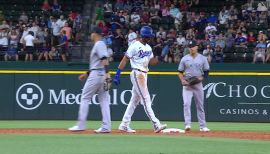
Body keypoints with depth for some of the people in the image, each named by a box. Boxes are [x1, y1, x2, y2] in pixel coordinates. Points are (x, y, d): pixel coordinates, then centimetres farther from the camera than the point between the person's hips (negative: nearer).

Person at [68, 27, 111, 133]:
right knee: (104, 100, 4)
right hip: (101, 75, 10)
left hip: (96, 75, -10)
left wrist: (106, 73, -34)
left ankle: (81, 125, -2)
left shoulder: (99, 44, -10)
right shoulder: (98, 45, 21)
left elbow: (104, 59, -23)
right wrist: (87, 74, 30)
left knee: (85, 98, -3)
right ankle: (106, 127, -1)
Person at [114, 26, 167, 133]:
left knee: (134, 100, 10)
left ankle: (124, 125, 14)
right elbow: (125, 60, -12)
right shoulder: (135, 46, -11)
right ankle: (156, 125, -12)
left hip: (144, 75, 9)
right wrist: (117, 74, -18)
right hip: (137, 74, -9)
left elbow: (152, 62, 15)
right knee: (146, 100, -10)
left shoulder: (148, 48, 15)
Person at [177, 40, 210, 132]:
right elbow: (180, 72, 7)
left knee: (200, 105, 7)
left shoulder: (202, 58, 5)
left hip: (198, 84, 1)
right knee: (186, 104, -16)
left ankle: (202, 126, 13)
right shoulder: (185, 59, 4)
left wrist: (202, 77, -12)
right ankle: (187, 124, -21)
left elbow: (206, 72, 7)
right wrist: (183, 80, -11)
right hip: (187, 84, -1)